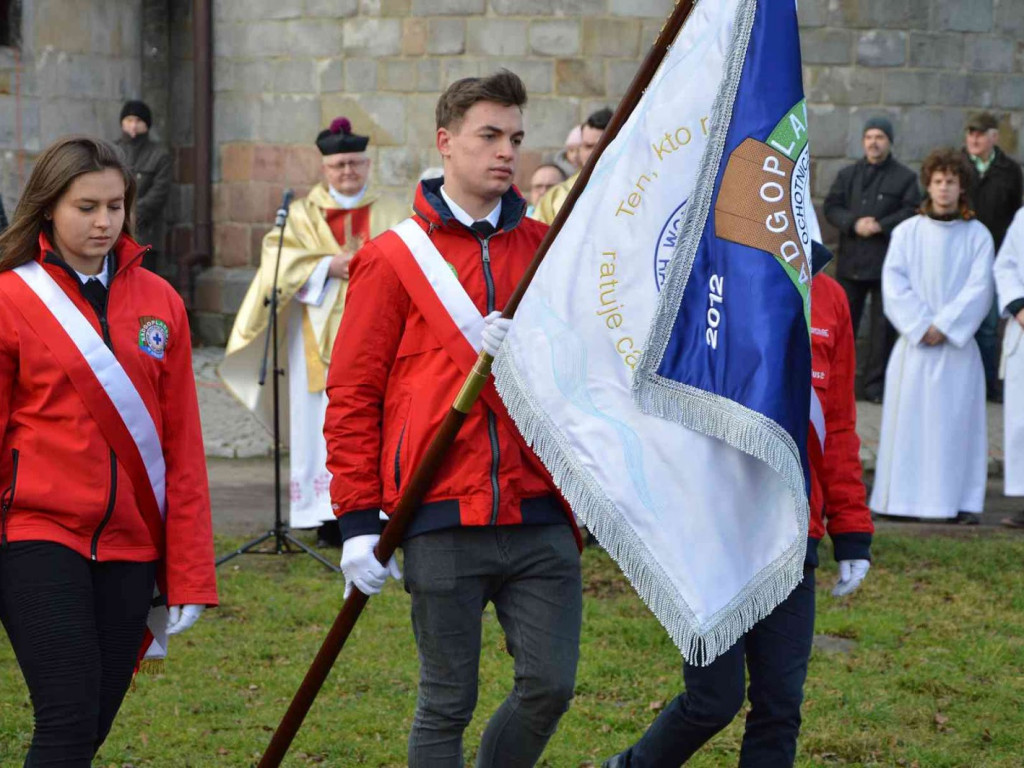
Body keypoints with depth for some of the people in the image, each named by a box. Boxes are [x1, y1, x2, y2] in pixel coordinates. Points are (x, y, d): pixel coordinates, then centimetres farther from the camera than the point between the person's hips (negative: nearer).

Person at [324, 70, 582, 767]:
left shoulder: (547, 249, 13)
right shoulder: (393, 259, 3)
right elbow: (352, 397, 2)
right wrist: (358, 522, -3)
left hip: (540, 514, 3)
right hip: (443, 522, -3)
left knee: (551, 684, -2)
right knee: (449, 703, 3)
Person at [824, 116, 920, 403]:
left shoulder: (904, 177, 1)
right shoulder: (848, 175, 12)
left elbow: (912, 211, -6)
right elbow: (831, 207, 5)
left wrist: (881, 225, -16)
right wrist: (854, 224, -12)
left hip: (887, 260, -3)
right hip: (851, 259, 3)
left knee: (883, 325, 0)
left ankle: (876, 383, 6)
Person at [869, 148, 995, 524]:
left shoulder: (977, 236, 5)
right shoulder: (906, 232, 7)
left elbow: (978, 289, -3)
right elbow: (894, 283, -1)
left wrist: (944, 325, -13)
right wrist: (920, 325, -12)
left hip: (957, 344, -1)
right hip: (914, 344, 1)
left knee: (957, 419, -3)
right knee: (909, 419, -3)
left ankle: (961, 500, 0)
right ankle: (905, 497, 1)